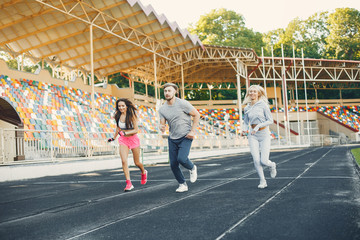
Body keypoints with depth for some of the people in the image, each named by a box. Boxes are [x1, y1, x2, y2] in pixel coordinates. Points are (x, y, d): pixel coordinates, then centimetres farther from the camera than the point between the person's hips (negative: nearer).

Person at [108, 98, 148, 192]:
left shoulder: (131, 115, -14)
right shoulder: (118, 116, -1)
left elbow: (136, 130, -16)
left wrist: (125, 133, -27)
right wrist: (113, 138, 24)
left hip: (133, 139, -3)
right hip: (123, 140, 3)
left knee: (137, 163, 10)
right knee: (124, 161, -18)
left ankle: (144, 172, 44)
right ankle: (129, 184, -16)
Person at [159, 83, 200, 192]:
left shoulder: (182, 103, -13)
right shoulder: (162, 109, 1)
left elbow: (196, 115, -6)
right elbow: (162, 124, 1)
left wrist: (192, 131, -11)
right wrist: (161, 127, -25)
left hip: (185, 137, -5)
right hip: (172, 138, 5)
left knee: (181, 159, -23)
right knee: (173, 164, 1)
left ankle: (192, 168, 10)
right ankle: (182, 184, 20)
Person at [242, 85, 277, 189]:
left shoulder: (263, 105, -5)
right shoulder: (247, 108, 7)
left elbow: (270, 120, -7)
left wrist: (258, 126, -20)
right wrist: (245, 130, -5)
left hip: (264, 134, -3)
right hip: (253, 135, 3)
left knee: (264, 161, -8)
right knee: (256, 160, -10)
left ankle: (272, 165, 29)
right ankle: (262, 181, 7)